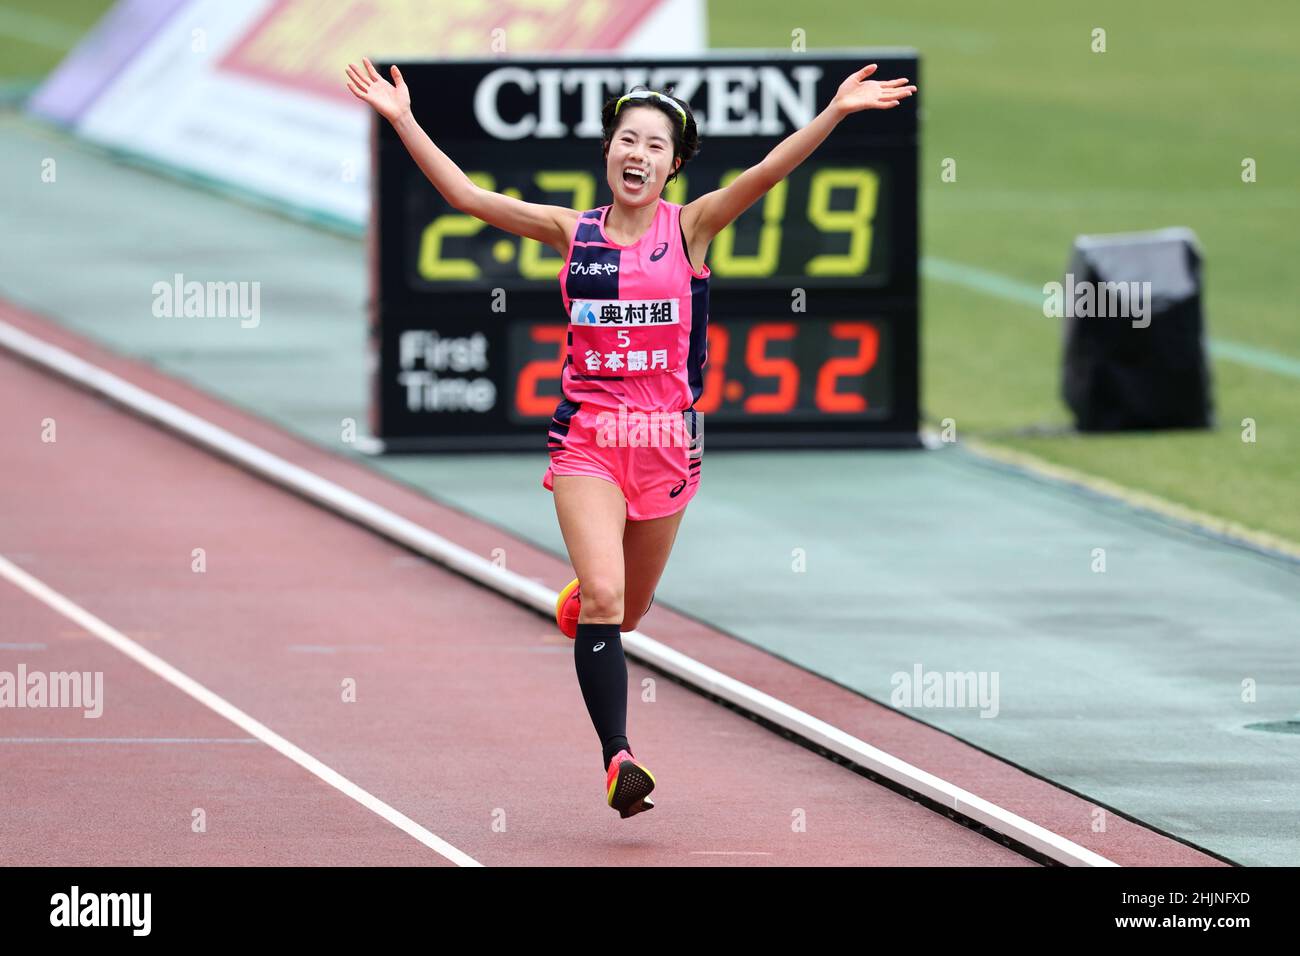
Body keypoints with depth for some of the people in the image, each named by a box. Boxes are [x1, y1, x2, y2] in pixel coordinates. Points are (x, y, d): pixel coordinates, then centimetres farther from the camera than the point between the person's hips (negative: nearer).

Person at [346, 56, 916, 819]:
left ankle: (581, 603, 52)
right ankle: (619, 760, -20)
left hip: (665, 440, 1)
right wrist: (403, 121, -5)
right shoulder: (573, 232, 3)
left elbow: (763, 175, -15)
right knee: (603, 596, -19)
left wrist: (835, 113, -29)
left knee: (628, 612, 14)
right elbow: (468, 197, 1)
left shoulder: (691, 228, -1)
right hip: (587, 438, -1)